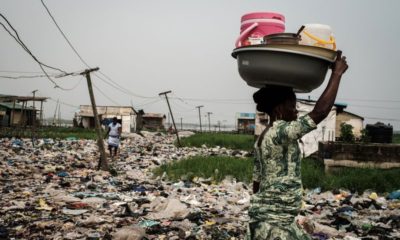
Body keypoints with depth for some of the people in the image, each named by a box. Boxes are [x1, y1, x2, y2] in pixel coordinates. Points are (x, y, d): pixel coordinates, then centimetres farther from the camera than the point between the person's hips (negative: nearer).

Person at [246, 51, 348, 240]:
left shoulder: (264, 137, 12)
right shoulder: (280, 132, -17)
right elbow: (319, 112, -24)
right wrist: (337, 73, -15)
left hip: (266, 216, 10)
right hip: (273, 221, -10)